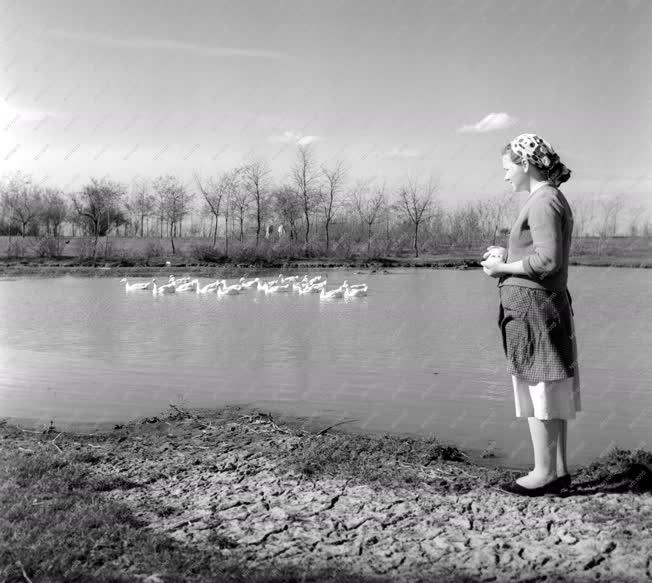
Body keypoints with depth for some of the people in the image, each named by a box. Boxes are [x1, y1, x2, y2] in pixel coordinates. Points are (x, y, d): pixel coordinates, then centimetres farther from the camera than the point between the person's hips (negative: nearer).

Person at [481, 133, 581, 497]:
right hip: (551, 303, 10)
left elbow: (547, 260, -22)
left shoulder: (543, 201, -14)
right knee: (552, 393, 13)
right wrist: (505, 257, 10)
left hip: (532, 304, -10)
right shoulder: (553, 199, 16)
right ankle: (559, 469, 20)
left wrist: (503, 268, -11)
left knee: (537, 392, -3)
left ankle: (545, 473, 6)